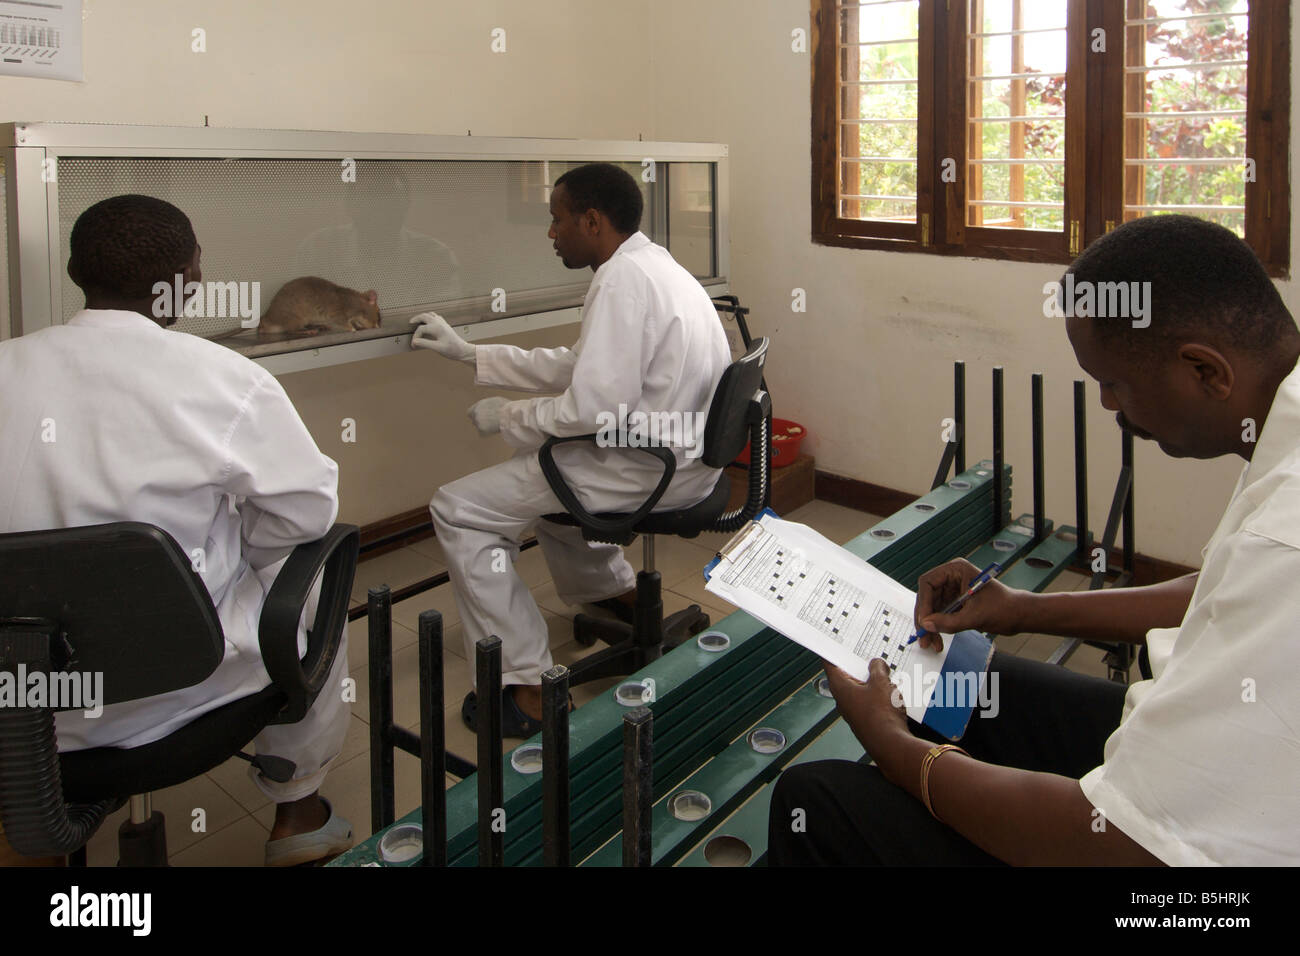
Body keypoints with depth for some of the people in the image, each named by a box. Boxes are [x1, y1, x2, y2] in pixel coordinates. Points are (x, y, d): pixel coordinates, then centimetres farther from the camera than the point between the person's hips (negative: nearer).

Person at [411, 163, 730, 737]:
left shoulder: (622, 279, -19)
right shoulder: (653, 265, 13)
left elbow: (595, 406, -26)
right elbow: (577, 367, 19)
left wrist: (507, 417, -9)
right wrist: (468, 353, 19)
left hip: (648, 469, -10)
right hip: (684, 458, 10)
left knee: (457, 511, -7)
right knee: (541, 460, 35)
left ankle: (528, 687, -8)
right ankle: (611, 588, 38)